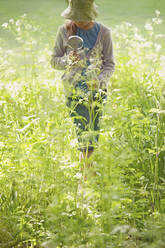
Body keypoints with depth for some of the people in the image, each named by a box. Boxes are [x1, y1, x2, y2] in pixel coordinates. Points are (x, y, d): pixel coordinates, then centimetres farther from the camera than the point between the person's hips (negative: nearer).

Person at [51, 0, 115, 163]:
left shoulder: (103, 32, -2)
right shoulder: (65, 30, 0)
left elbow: (110, 64, -1)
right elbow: (54, 61, 6)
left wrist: (99, 80, -20)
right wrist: (67, 60, -17)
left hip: (97, 90, 1)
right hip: (74, 91, -1)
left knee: (94, 130, 4)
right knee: (85, 134, -8)